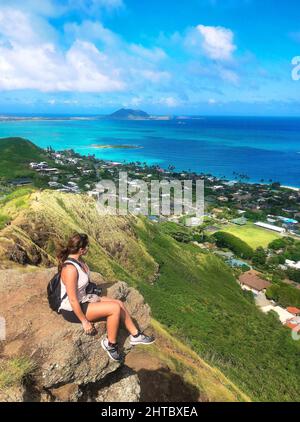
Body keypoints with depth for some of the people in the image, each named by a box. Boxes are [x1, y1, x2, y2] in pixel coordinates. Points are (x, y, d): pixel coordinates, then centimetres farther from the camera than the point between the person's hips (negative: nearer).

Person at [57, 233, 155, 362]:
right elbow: (72, 300, -26)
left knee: (119, 303, 2)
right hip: (72, 310, -9)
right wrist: (84, 321, -20)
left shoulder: (79, 260, -1)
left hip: (83, 299, 9)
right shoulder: (70, 269, -30)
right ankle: (110, 344, 3)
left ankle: (135, 335, 17)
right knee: (115, 308, -18)